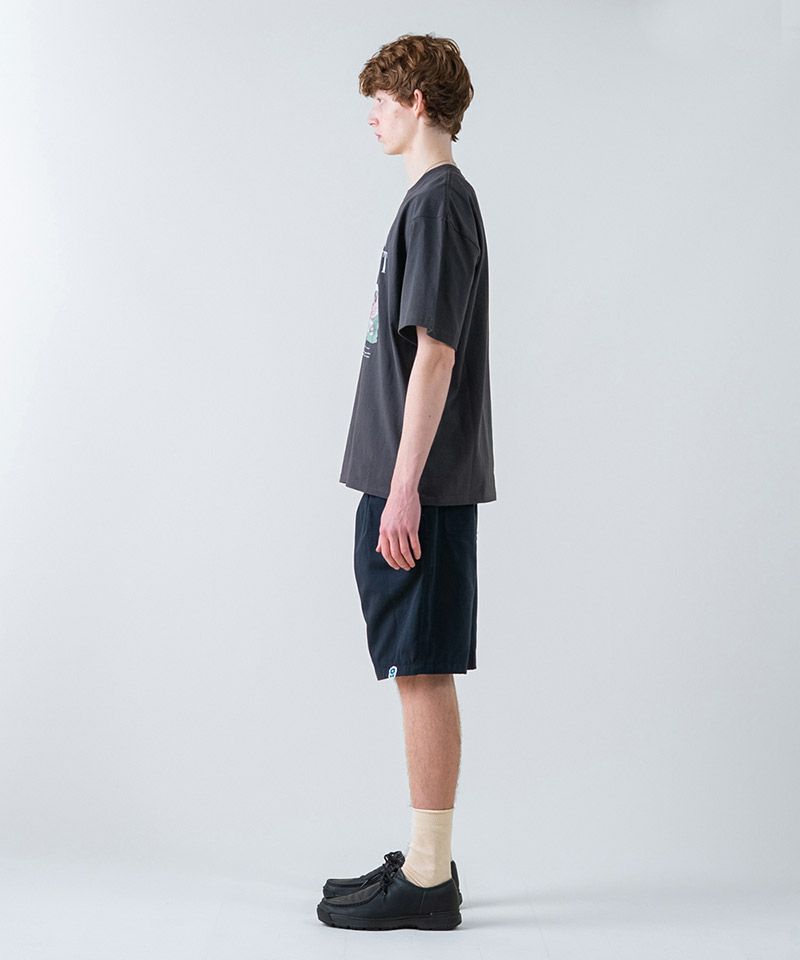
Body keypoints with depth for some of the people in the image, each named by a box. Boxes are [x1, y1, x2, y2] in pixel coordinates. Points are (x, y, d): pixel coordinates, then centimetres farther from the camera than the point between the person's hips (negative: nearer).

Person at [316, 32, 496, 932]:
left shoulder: (439, 200, -11)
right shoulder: (434, 198, 19)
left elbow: (434, 353, -18)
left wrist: (405, 487, -20)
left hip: (420, 486, -10)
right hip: (406, 481, 10)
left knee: (422, 671, -5)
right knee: (418, 672, 13)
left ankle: (427, 880, 4)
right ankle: (427, 861, 22)